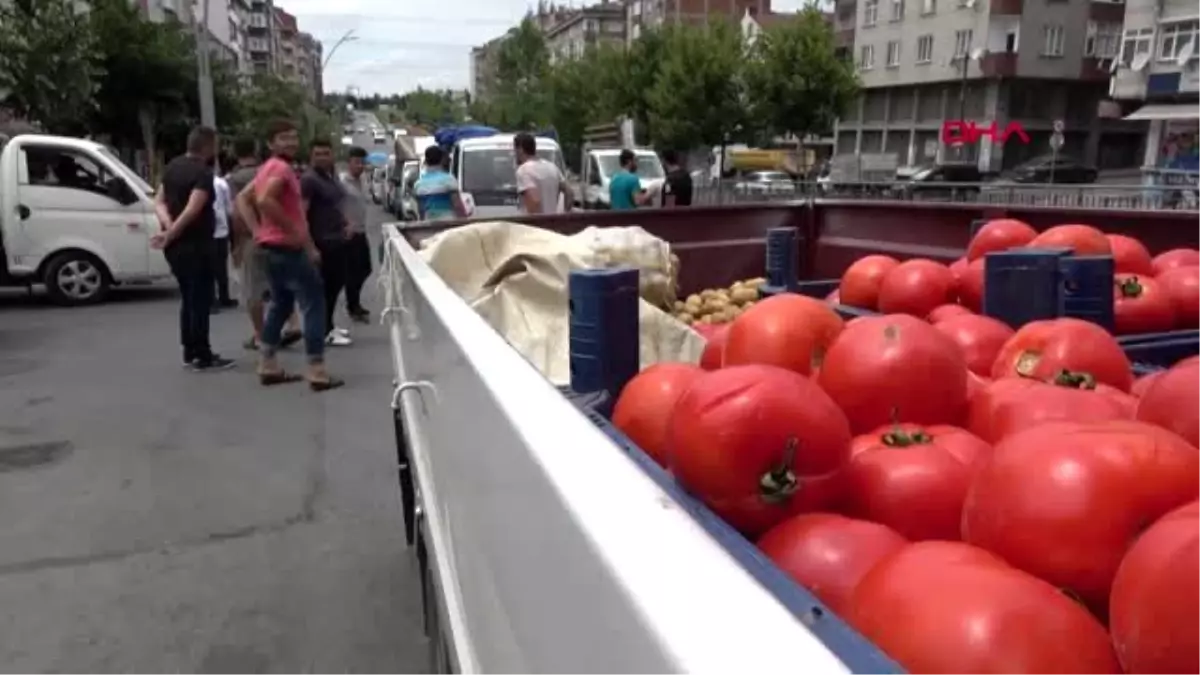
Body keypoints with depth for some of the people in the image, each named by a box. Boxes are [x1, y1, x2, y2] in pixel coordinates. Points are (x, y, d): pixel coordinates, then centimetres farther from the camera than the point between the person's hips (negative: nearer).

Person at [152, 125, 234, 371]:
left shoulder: (173, 166, 12)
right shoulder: (204, 173, -15)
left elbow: (159, 201, 8)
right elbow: (192, 210, -25)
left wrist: (168, 226, -7)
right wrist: (169, 235, -19)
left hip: (175, 246, 9)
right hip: (195, 245, -9)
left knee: (188, 298, 16)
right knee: (201, 299, -4)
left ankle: (190, 352, 21)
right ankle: (203, 356, -1)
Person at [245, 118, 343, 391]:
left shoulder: (268, 167, 16)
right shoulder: (282, 168, -15)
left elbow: (243, 197, 22)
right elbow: (264, 200, -31)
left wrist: (257, 228, 14)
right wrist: (295, 232, -25)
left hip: (272, 245, 10)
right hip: (287, 247, -10)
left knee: (280, 304, 18)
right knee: (313, 303, -7)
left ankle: (268, 367, 21)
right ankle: (317, 371, -10)